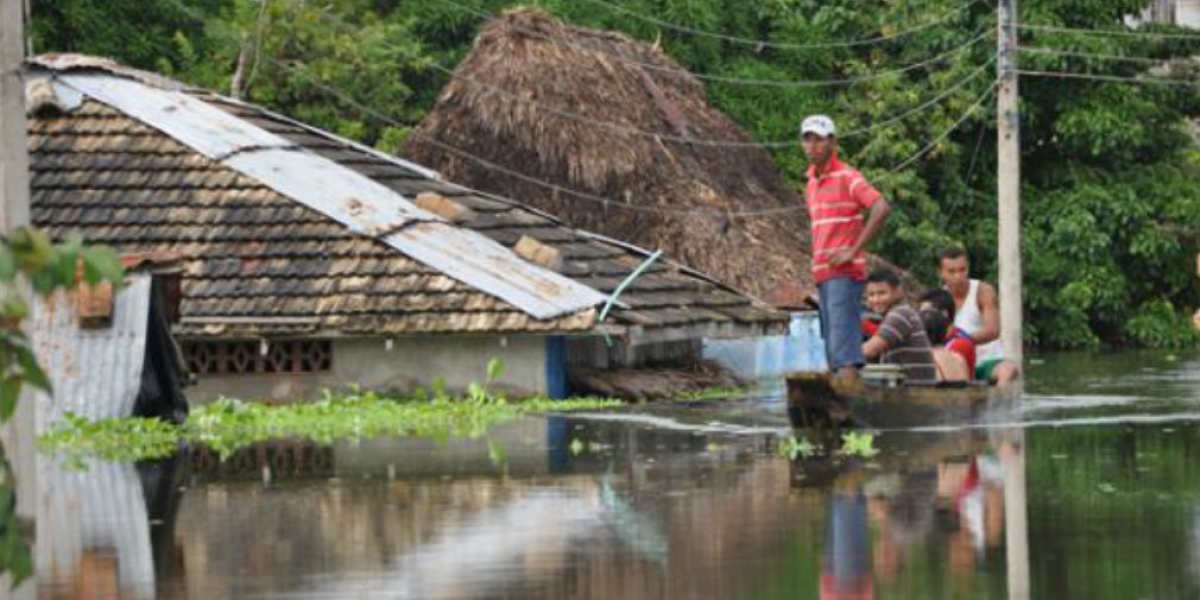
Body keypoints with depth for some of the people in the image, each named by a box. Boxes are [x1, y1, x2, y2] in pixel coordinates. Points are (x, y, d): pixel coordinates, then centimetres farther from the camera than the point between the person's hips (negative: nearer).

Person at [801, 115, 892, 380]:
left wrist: (853, 251, -19)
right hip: (823, 274, 9)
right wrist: (816, 263, 16)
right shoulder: (811, 184, 18)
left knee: (844, 348, -16)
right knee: (832, 349, 7)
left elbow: (881, 208, -20)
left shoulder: (847, 177, -7)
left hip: (845, 272, -9)